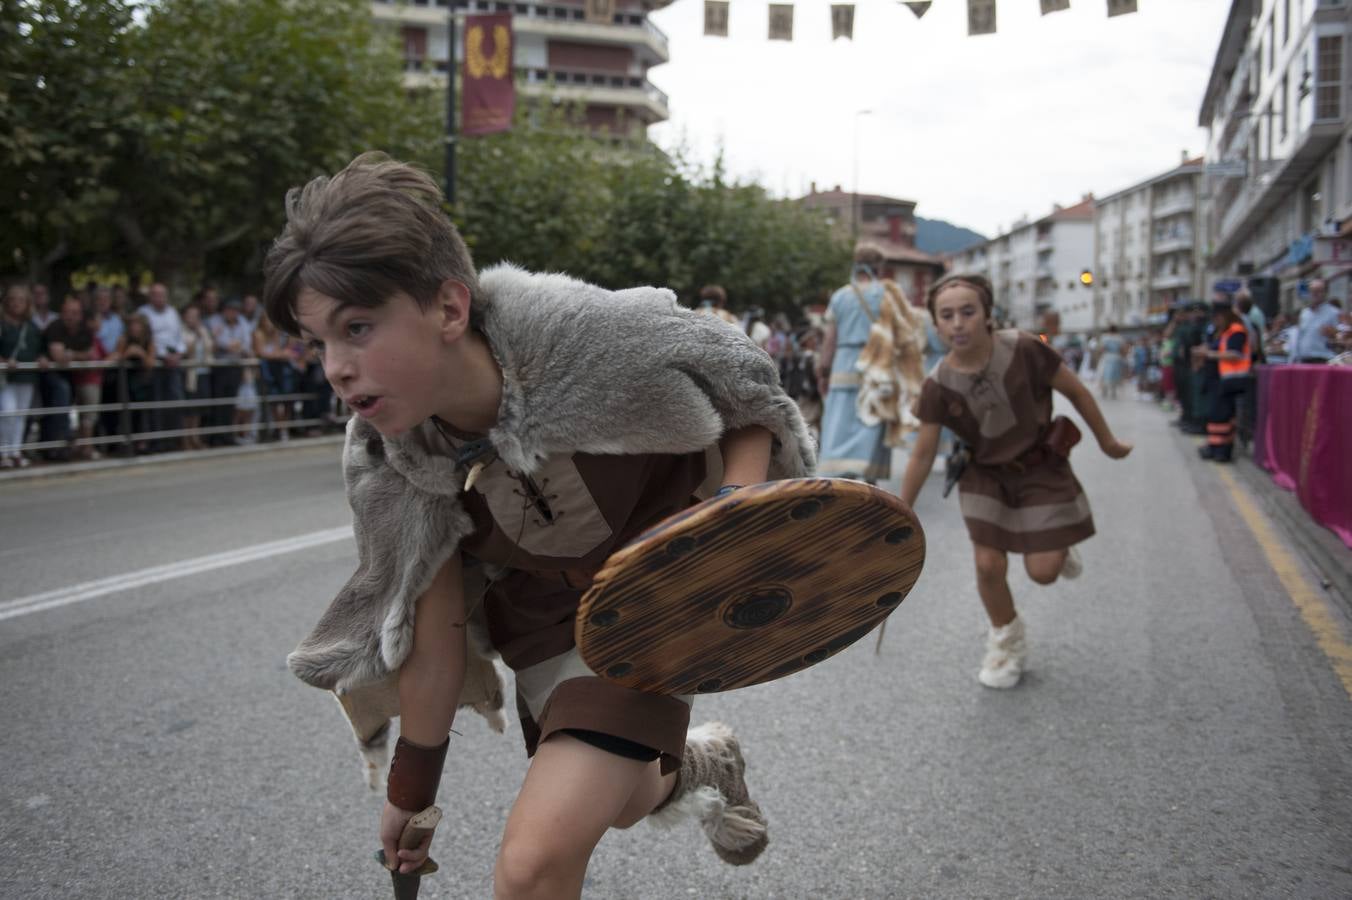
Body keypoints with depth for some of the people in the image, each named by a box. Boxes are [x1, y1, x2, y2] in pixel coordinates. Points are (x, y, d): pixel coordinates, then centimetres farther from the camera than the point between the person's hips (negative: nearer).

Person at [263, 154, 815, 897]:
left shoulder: (597, 338, -33)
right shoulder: (385, 465, -20)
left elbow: (751, 403, -12)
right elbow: (433, 634, -7)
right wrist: (412, 789, 3)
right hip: (551, 629, 4)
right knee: (615, 804, 23)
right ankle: (697, 766, 54)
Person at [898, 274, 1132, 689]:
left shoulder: (1023, 350, -26)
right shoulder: (938, 385, -19)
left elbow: (1076, 392, -10)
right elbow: (922, 456, -9)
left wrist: (1107, 442, 1)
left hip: (1040, 468, -1)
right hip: (986, 474, 1)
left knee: (1043, 572, -2)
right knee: (988, 566, -4)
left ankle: (1057, 545, 36)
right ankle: (1007, 642, 25)